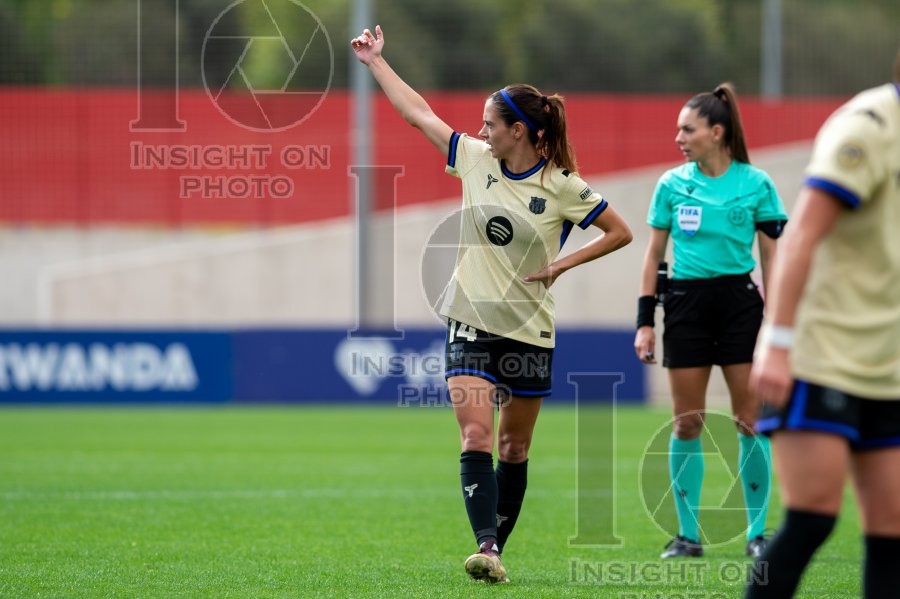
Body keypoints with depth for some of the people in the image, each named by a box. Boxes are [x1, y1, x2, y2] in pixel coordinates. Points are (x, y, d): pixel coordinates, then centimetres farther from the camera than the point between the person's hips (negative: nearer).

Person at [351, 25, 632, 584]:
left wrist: (563, 263, -8)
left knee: (514, 448, 9)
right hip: (472, 326, 2)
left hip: (529, 330, -2)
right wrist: (376, 61, 14)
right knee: (476, 437, -14)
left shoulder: (562, 186, -8)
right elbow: (419, 111, 10)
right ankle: (486, 549, -23)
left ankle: (497, 548, 22)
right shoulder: (475, 159, 1)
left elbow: (621, 232, -1)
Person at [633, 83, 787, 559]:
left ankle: (757, 532, 6)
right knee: (686, 423, 2)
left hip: (739, 301, -2)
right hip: (685, 302, 2)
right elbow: (653, 255, 8)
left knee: (750, 421, -3)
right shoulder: (672, 184, 3)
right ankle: (688, 534, 9)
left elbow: (772, 257, 2)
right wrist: (645, 321, 3)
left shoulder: (756, 184, -2)